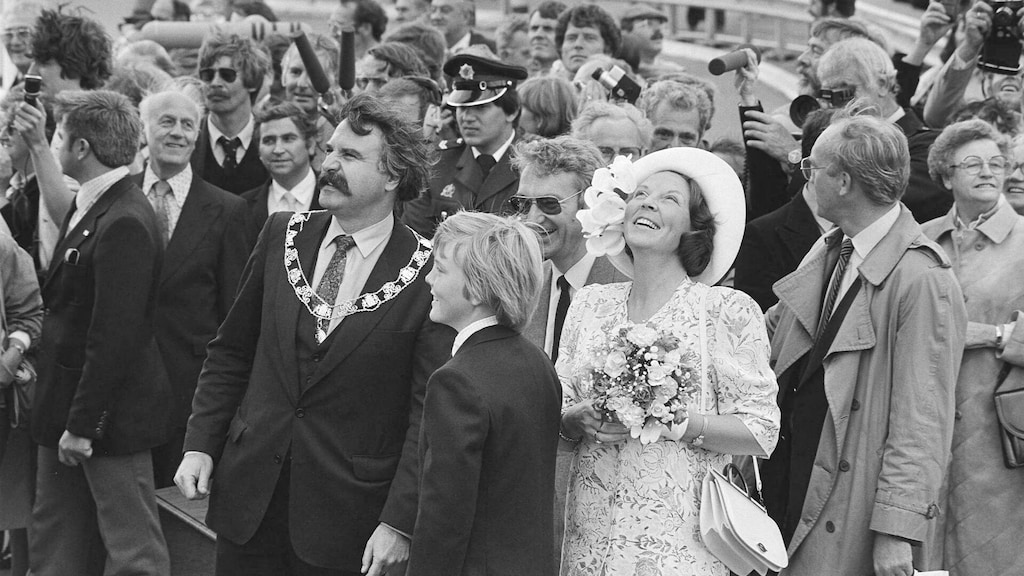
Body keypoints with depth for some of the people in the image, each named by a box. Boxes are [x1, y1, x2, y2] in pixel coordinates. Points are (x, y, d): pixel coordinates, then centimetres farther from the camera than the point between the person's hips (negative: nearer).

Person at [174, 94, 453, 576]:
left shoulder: (428, 275, -11)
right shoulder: (282, 236, 5)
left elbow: (429, 411, -11)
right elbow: (231, 353, 12)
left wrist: (399, 522, -15)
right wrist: (200, 444, 2)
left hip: (346, 520, -4)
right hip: (248, 496, 4)